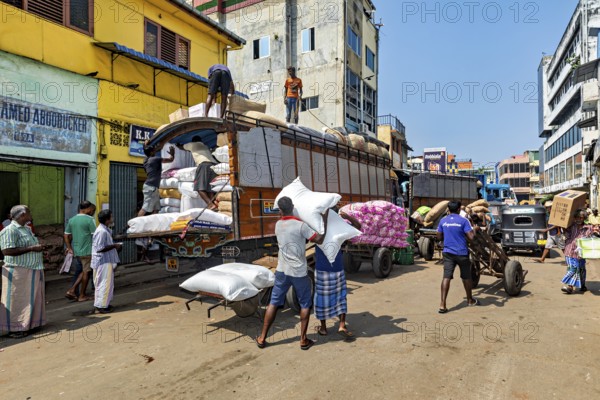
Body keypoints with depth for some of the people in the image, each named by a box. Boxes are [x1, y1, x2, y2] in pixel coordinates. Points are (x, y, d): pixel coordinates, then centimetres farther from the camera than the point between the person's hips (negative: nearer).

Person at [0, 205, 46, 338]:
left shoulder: (26, 229, 16)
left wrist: (39, 251, 11)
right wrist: (32, 248, -23)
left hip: (33, 271, 9)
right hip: (18, 273, -9)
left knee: (32, 299, 13)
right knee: (17, 301, 0)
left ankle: (29, 324, 24)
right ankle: (14, 328, 10)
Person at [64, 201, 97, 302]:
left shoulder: (71, 220, 8)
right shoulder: (89, 219, -12)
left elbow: (66, 235, 10)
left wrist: (69, 248, 14)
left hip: (76, 251, 7)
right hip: (87, 251, -6)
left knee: (79, 272, 20)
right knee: (86, 272, 4)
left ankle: (72, 290, 15)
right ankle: (82, 295, 12)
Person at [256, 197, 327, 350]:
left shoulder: (278, 225, 2)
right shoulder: (301, 225, -16)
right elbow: (319, 240, -14)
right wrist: (324, 221, -7)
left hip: (282, 270, 4)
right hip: (299, 272, -4)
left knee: (274, 303, 13)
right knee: (305, 304, 12)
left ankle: (262, 338, 20)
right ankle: (303, 340, 16)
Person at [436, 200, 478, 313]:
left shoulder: (443, 221, 4)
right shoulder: (463, 221, -8)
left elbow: (439, 237, 10)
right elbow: (471, 237, -11)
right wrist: (475, 229, 8)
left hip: (448, 252, 2)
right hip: (461, 253, -2)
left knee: (446, 277, -5)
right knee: (466, 277, 17)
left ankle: (442, 304, -14)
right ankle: (470, 300, 37)